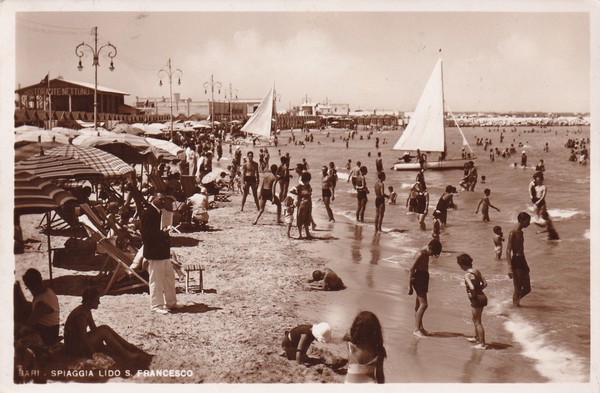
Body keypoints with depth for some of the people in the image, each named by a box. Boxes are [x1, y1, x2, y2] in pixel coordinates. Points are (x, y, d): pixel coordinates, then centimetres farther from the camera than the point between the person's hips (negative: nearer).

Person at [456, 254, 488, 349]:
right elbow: (485, 283, 8)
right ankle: (477, 338, 43)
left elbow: (472, 288, -32)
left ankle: (482, 344, 8)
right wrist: (478, 290, 9)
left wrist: (473, 294, -14)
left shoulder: (467, 275, -19)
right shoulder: (476, 271, 5)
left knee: (477, 322, 3)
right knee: (476, 320, 27)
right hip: (482, 297, 9)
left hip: (476, 299, -9)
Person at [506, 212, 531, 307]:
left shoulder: (521, 232, 14)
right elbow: (508, 251, -16)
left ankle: (516, 300, 30)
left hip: (522, 261, 9)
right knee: (518, 289, -3)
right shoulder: (513, 234, -13)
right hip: (516, 262, -9)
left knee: (527, 289, 10)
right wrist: (510, 268, -22)